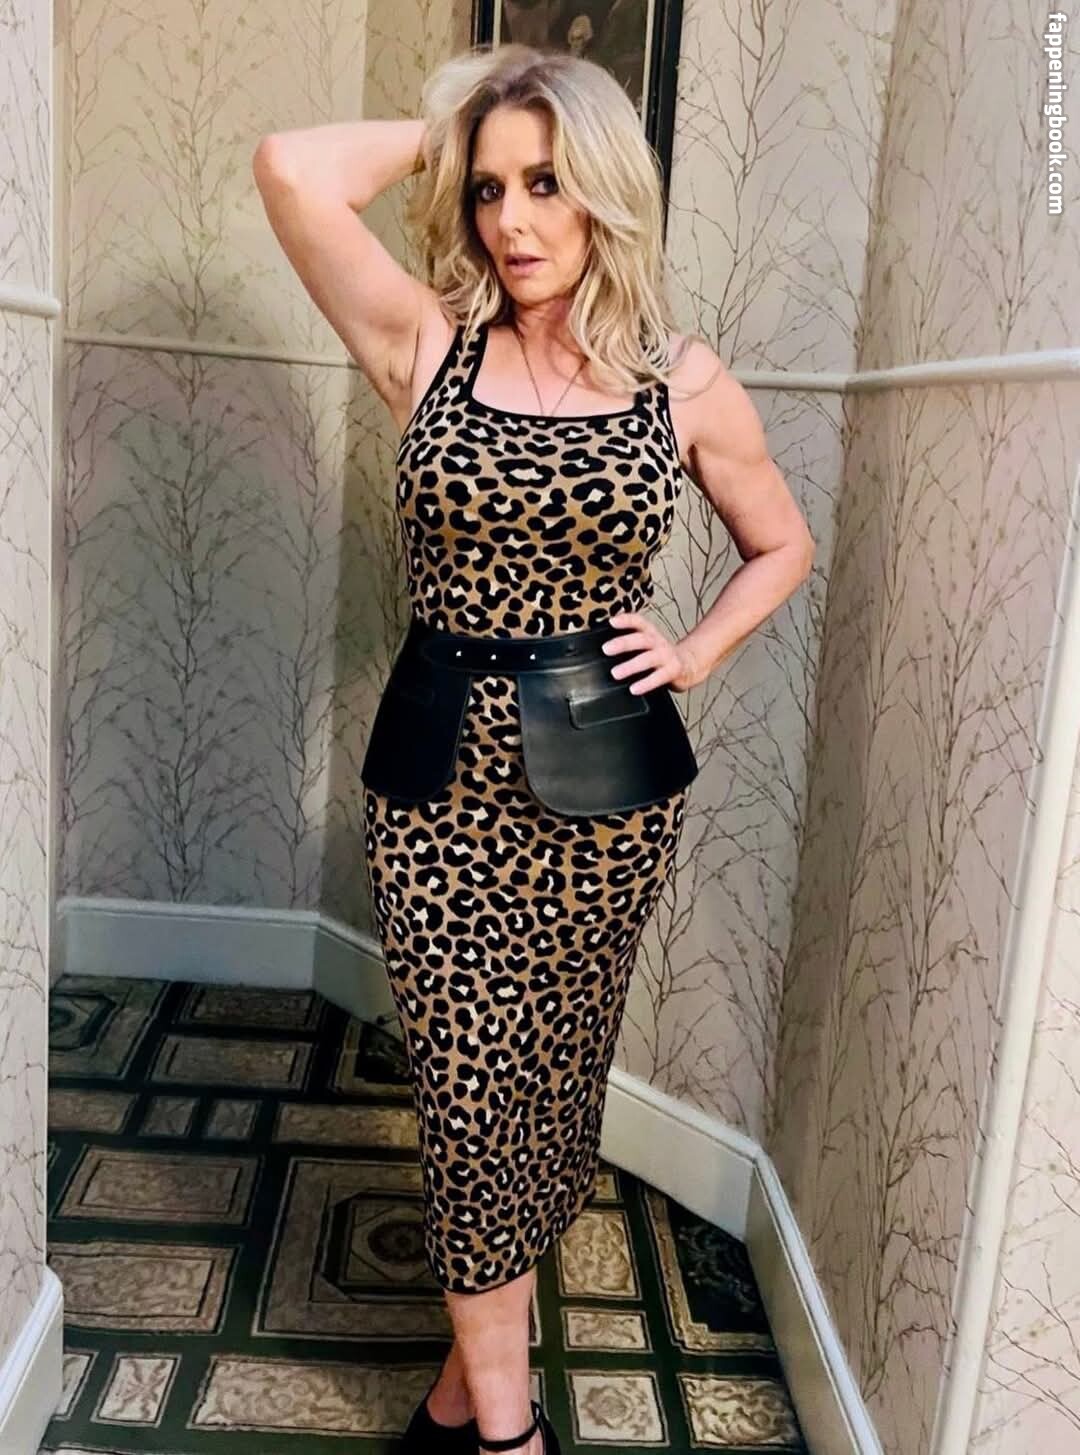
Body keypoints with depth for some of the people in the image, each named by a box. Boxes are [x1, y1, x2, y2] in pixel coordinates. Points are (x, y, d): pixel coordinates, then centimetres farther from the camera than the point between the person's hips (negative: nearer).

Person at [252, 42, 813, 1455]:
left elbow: (782, 546, 15)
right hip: (443, 770, -1)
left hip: (605, 782, 1)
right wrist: (444, 133, -1)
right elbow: (293, 170, -15)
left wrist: (696, 653, 0)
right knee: (470, 1086, 2)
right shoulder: (430, 342, -1)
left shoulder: (684, 381, 2)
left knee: (553, 1080, 13)